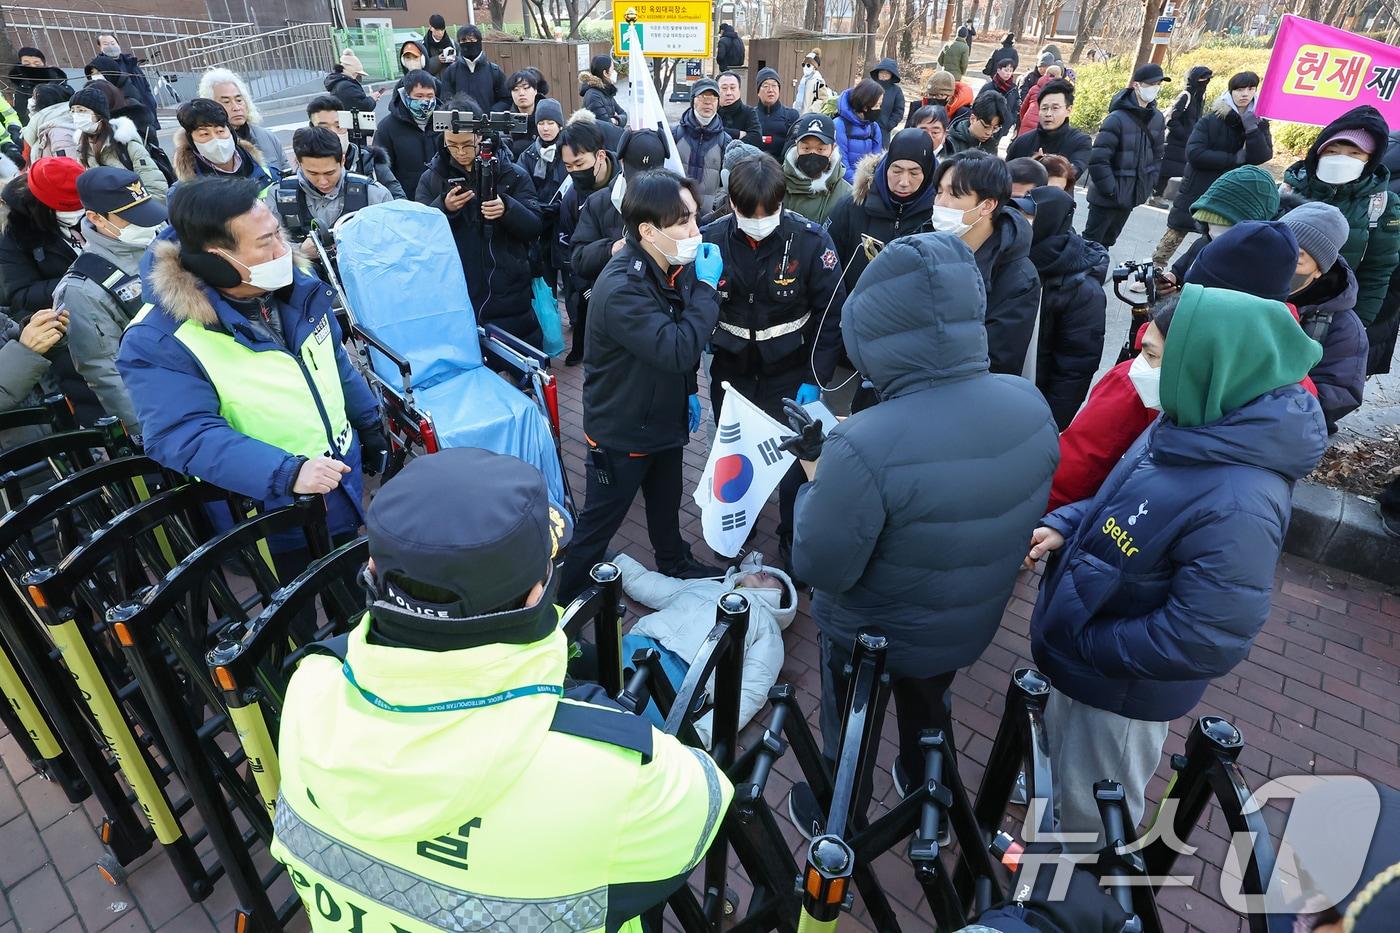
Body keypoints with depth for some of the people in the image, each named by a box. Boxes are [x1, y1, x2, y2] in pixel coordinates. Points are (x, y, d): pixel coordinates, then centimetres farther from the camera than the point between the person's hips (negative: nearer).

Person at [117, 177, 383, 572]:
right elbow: (186, 437, -32)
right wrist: (287, 472, -44)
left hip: (347, 484, 6)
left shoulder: (293, 287, -4)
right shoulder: (158, 343, -24)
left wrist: (370, 425, 16)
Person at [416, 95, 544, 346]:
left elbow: (535, 228, -4)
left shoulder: (513, 175, 3)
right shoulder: (432, 178, 6)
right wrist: (443, 208, -19)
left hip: (509, 296, 0)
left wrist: (508, 209, -23)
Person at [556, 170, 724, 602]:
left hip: (664, 418, 8)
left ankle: (675, 563, 54)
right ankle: (561, 599, 31)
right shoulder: (621, 289, -32)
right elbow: (677, 350, -39)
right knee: (597, 523, 10)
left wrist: (688, 392, 12)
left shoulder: (674, 267, -4)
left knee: (666, 502, 29)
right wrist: (707, 286, -31)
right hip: (621, 433, -8)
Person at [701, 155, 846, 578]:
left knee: (795, 463, 4)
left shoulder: (811, 240, -15)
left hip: (790, 374, -2)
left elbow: (830, 315, -8)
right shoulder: (711, 239, -11)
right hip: (731, 371, 2)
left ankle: (793, 547, 28)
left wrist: (815, 379, -13)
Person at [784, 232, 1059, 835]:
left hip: (871, 636, -5)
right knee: (930, 711, 34)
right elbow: (1014, 507, 1)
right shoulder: (1030, 405, -17)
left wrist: (817, 484, -12)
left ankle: (831, 822, 52)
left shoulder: (864, 446, -39)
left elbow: (820, 570, -28)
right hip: (970, 627, 6)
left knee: (849, 731, 25)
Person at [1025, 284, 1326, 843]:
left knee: (1093, 818, 22)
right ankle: (1051, 841, 62)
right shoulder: (1192, 429, -8)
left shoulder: (1236, 504, -36)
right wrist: (1064, 526, -8)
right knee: (1062, 772, 34)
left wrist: (1084, 644, -21)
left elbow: (1208, 640, -31)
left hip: (1123, 688, -8)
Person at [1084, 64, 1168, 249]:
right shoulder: (1118, 118, -19)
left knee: (1108, 240, 18)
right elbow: (1098, 159, -23)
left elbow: (1156, 154, 16)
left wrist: (1150, 185, 8)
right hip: (1107, 197, -7)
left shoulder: (1157, 118, 4)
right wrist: (1111, 190, -20)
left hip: (1133, 195, 7)